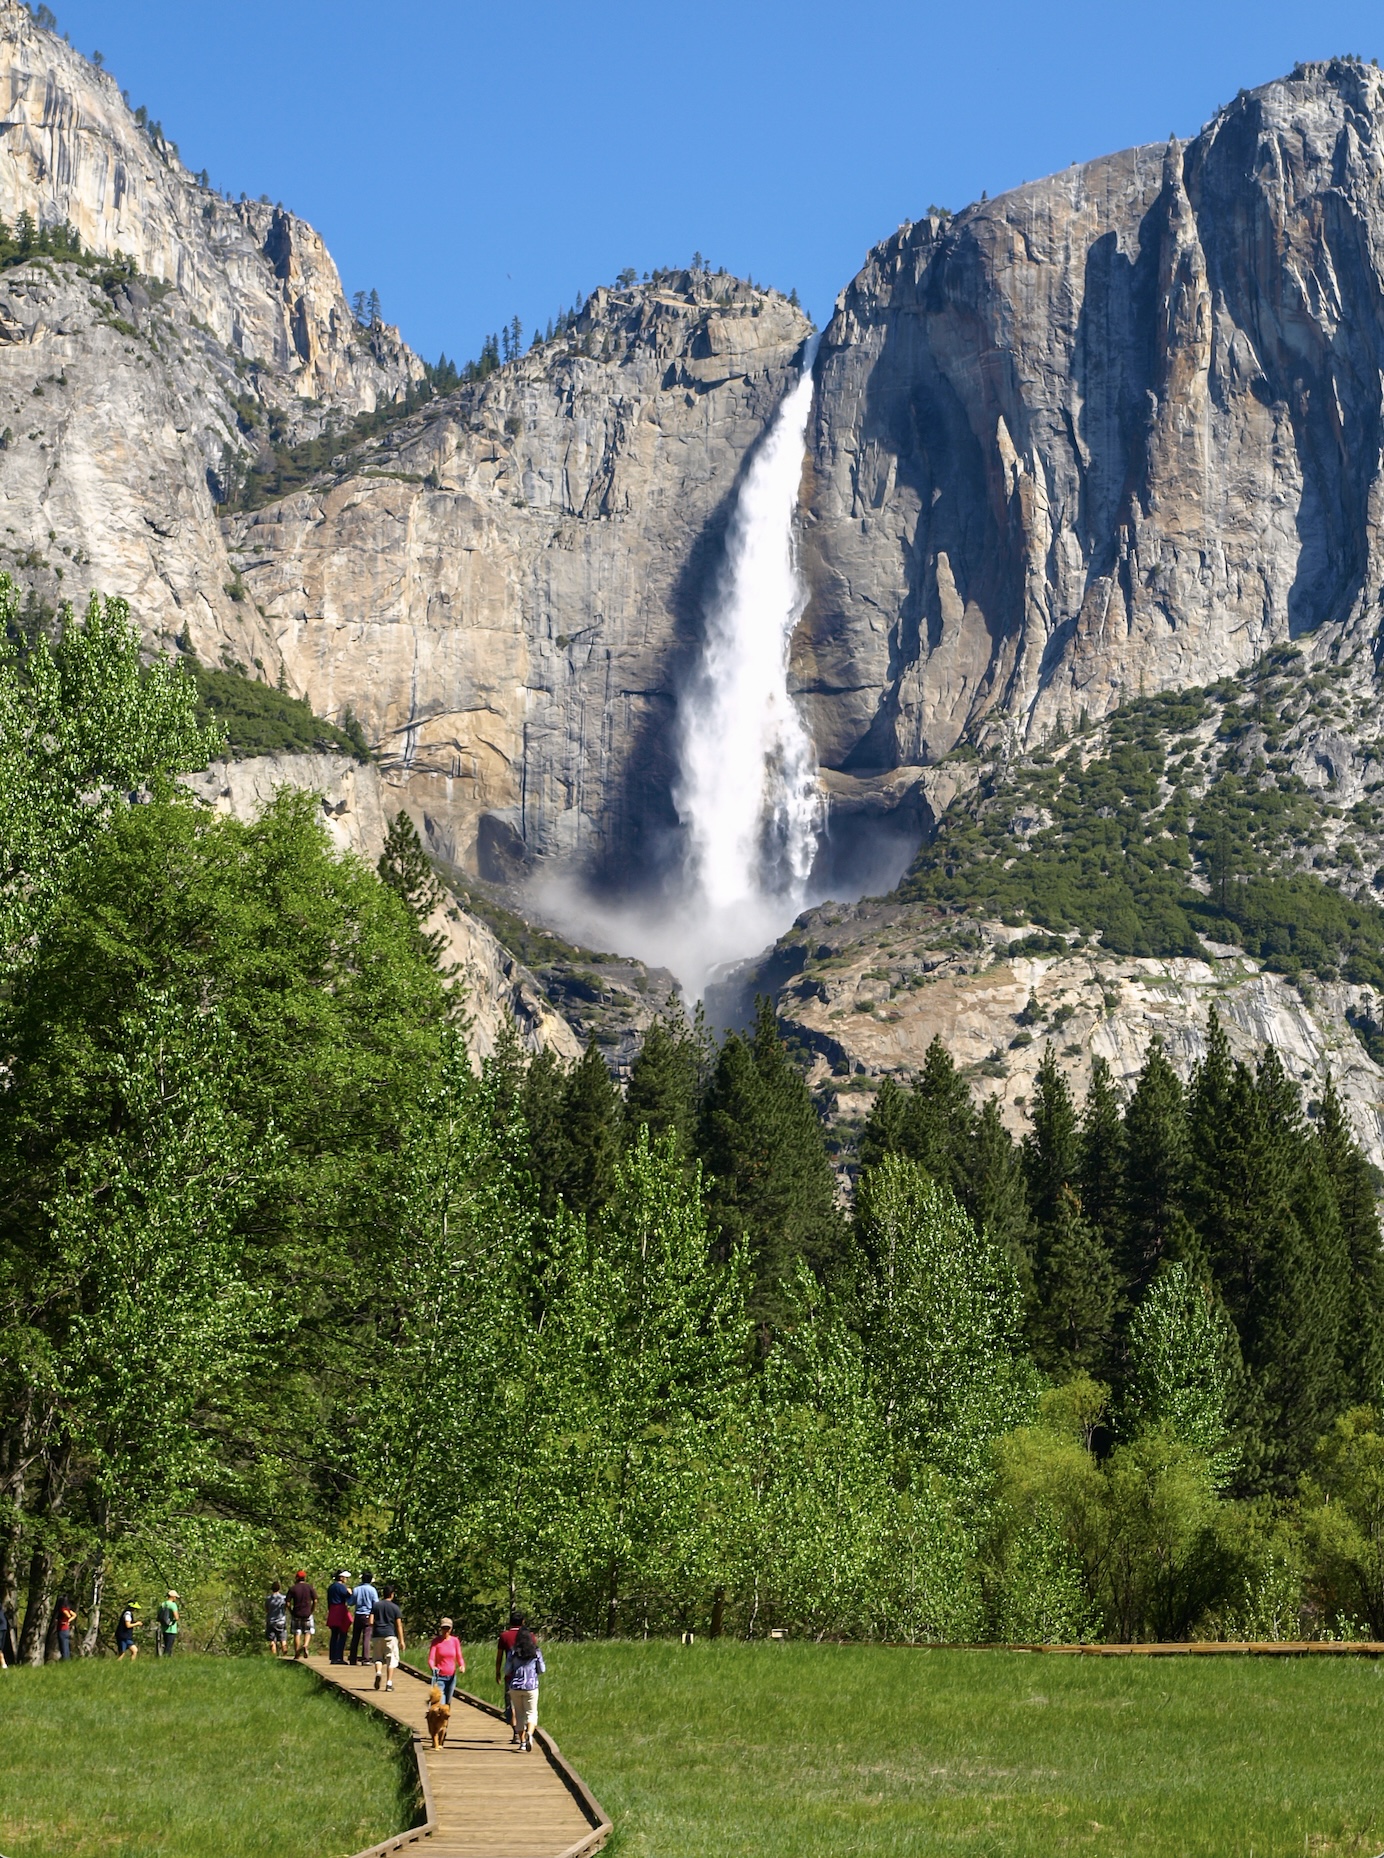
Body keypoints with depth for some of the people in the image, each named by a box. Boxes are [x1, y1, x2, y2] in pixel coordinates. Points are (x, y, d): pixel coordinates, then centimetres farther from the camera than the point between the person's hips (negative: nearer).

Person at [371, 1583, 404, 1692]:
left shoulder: (376, 1605, 4)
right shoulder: (395, 1607, -1)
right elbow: (399, 1625, -2)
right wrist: (401, 1640, 0)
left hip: (378, 1635, 2)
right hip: (390, 1634, -2)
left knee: (378, 1657, 13)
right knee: (391, 1659, 4)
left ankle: (378, 1672, -17)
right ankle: (389, 1683, -2)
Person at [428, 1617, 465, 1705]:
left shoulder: (455, 1640, 3)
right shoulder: (436, 1641, -4)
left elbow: (459, 1657, 7)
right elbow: (431, 1659, -11)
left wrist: (462, 1666, -15)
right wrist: (432, 1667, -33)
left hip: (452, 1677, 3)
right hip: (439, 1677, -3)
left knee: (447, 1703, 9)